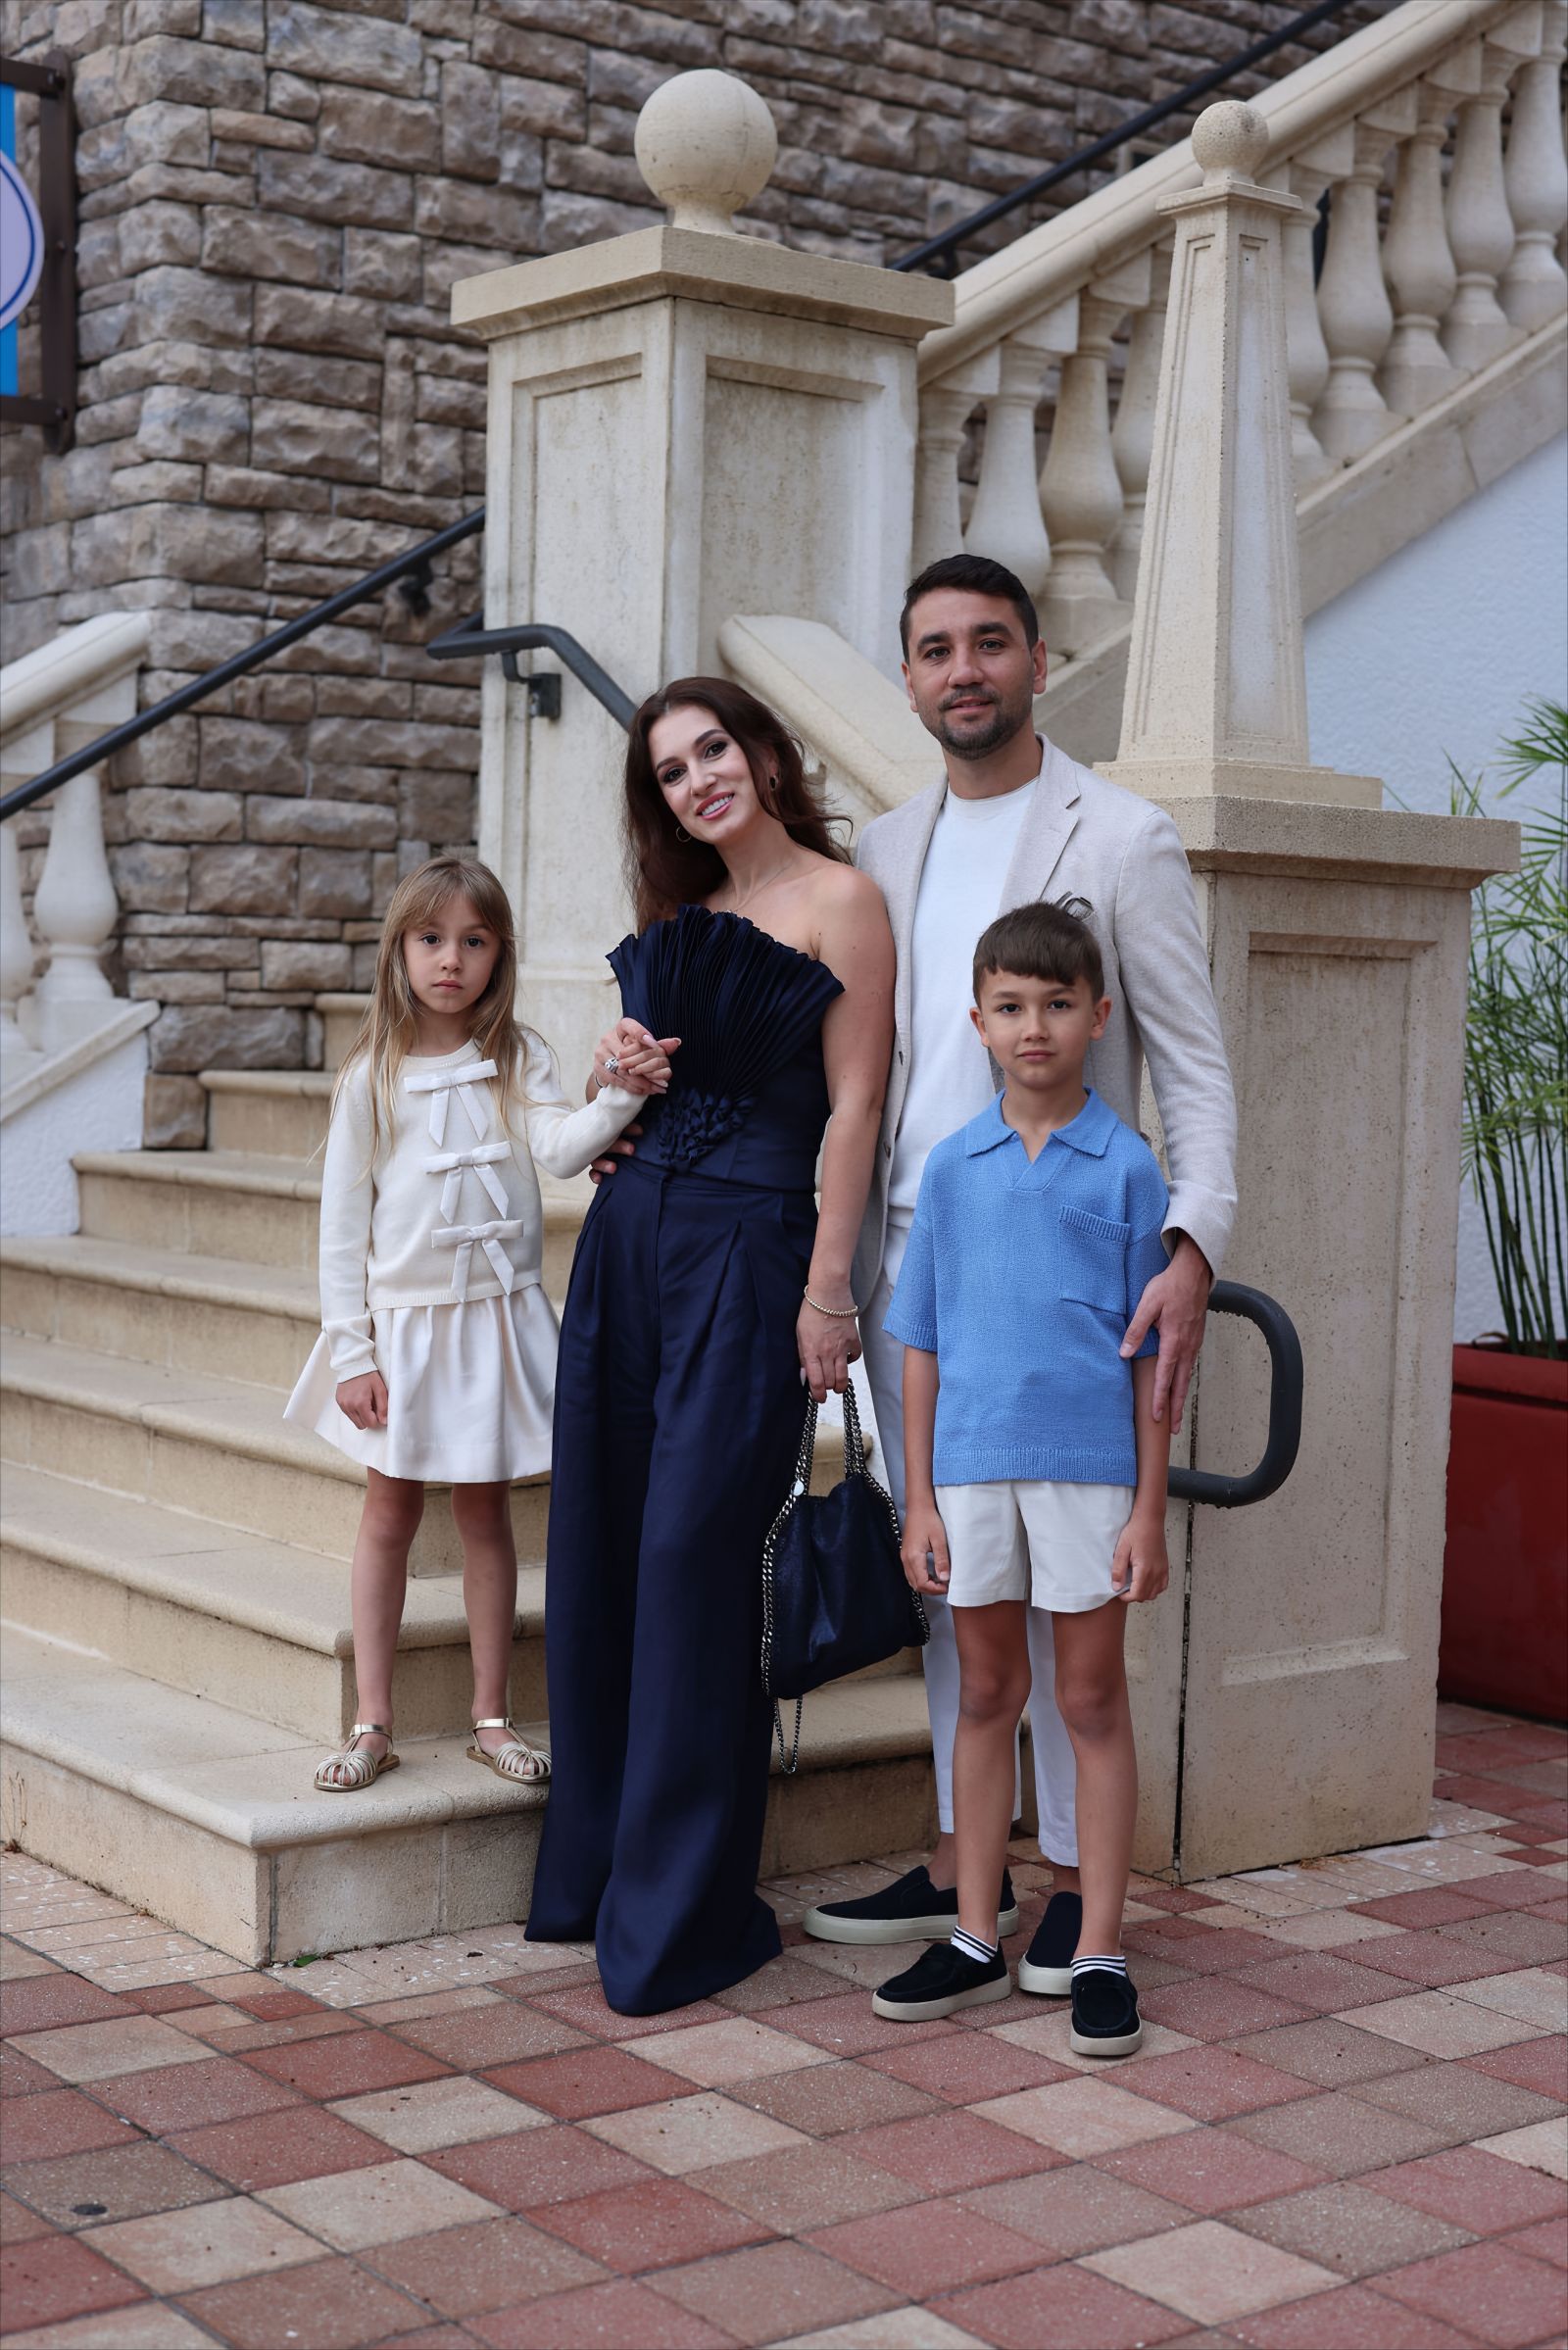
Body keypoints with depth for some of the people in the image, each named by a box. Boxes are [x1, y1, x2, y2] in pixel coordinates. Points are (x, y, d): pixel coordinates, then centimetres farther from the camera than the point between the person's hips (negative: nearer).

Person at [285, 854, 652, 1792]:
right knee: (391, 1510, 7)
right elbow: (344, 1222, -2)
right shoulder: (373, 1078, -2)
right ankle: (374, 1722, 14)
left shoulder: (519, 1059, 0)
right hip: (401, 1319, 0)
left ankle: (492, 1715, 17)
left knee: (486, 1510, 8)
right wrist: (351, 1352, -6)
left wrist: (624, 1098, -38)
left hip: (497, 1317, 0)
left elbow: (561, 1143, -18)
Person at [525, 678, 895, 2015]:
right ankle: (599, 1866, 24)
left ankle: (684, 1915, 6)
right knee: (602, 1549, 9)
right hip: (629, 1239, 7)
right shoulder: (675, 919, 17)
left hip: (752, 1252, -7)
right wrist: (615, 1071, 2)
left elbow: (854, 1104, -8)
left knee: (695, 1556, -6)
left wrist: (828, 1290, -14)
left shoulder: (838, 901, -3)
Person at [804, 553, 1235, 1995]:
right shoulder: (887, 851, 14)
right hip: (904, 1254, 6)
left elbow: (1196, 1066, -5)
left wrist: (1193, 1248, -18)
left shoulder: (1123, 839, -2)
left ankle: (1075, 1879, 11)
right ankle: (962, 1864, 22)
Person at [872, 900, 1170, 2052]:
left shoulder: (1127, 1166, -2)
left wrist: (1150, 1510, -5)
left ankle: (1100, 1954, 15)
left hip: (1090, 1465, -2)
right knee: (987, 1697, 12)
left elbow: (1154, 1352, -1)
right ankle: (978, 1941, 23)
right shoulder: (952, 1167, 5)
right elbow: (924, 1343, 8)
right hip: (973, 1465, 3)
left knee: (1093, 1700, 5)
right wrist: (920, 1499, 4)